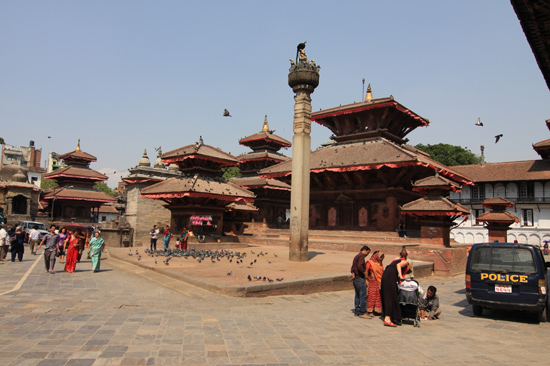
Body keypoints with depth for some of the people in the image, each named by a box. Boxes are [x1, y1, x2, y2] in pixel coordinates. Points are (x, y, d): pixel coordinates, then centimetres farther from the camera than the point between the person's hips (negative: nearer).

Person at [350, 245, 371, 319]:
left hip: (356, 278, 10)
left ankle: (357, 311, 18)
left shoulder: (357, 256, 20)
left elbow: (353, 266, 20)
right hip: (360, 278, -10)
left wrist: (353, 273, 7)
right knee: (363, 296, -7)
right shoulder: (361, 256, -12)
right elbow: (360, 266, -27)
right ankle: (363, 312, -5)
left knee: (357, 295, 14)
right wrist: (365, 272, -15)